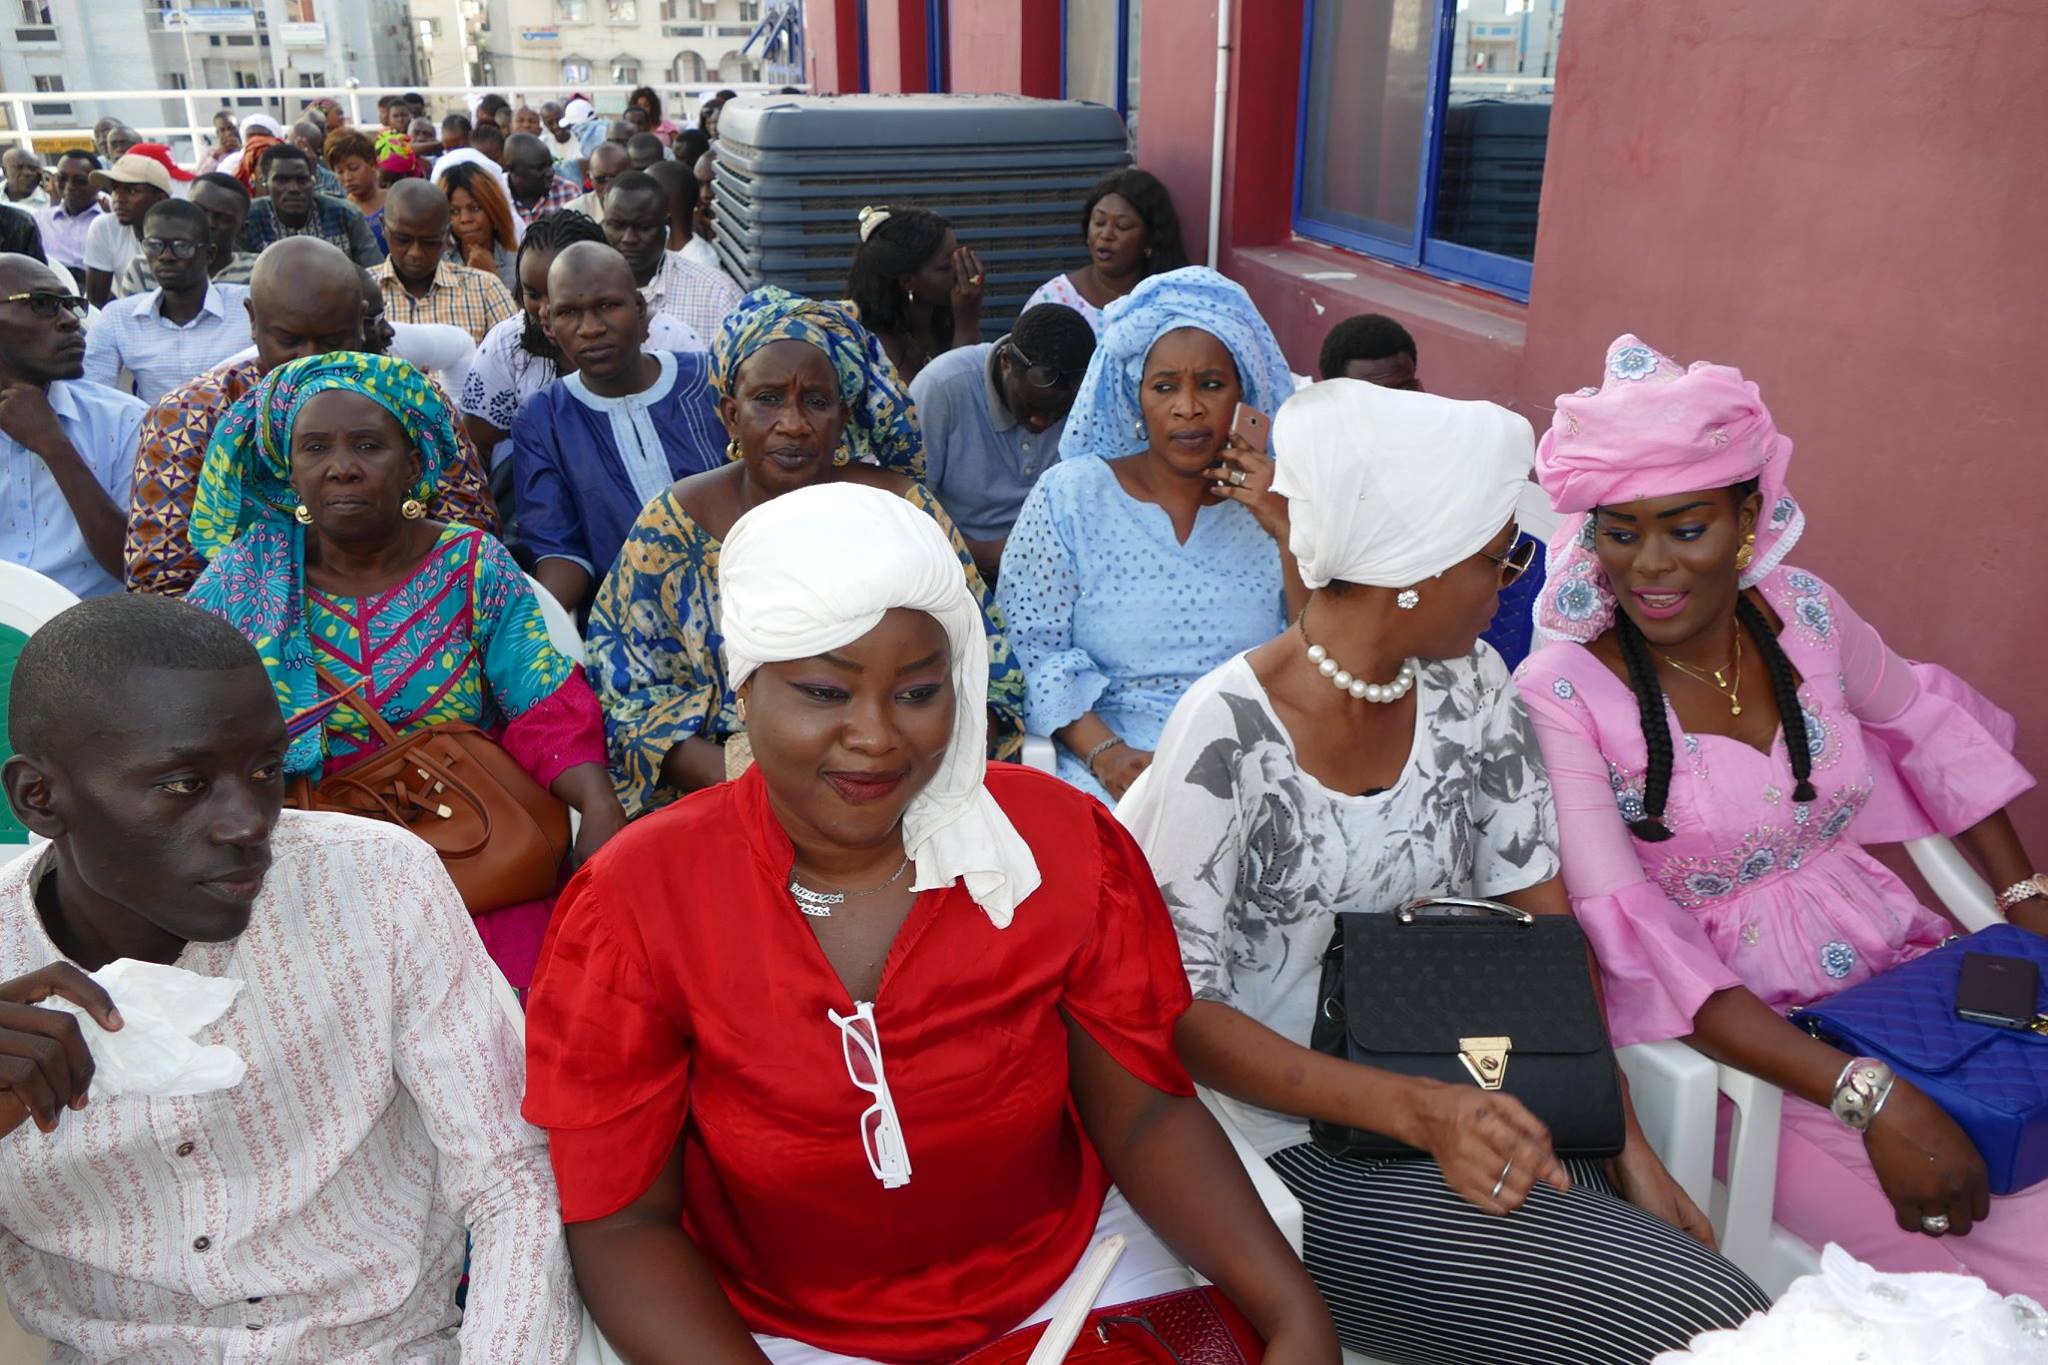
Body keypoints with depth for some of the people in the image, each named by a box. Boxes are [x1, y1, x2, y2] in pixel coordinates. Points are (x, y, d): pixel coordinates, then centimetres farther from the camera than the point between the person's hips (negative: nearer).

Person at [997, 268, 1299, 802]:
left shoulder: (1277, 500, 8)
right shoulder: (1068, 495, 2)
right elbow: (1032, 643, -3)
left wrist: (1289, 530, -8)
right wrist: (1104, 751, -17)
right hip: (1119, 767, -2)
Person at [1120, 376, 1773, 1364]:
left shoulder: (1467, 682, 2)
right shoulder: (1228, 735, -20)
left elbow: (1541, 909, 5)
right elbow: (1179, 1009, -17)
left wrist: (1628, 1141, -1)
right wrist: (1416, 1110, -26)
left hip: (1461, 1091, 6)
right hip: (1301, 1151, -6)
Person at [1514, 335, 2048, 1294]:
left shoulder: (1802, 610, -1)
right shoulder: (1561, 694, -17)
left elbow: (1926, 720, 19)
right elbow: (1629, 935, -23)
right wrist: (1867, 1096, -29)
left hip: (1889, 960, 6)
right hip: (1717, 1028, -6)